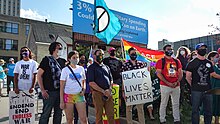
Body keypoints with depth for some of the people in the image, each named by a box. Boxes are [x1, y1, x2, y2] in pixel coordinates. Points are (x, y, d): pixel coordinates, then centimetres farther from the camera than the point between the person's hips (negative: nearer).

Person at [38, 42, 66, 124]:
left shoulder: (62, 61, 11)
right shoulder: (47, 59, -3)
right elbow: (39, 75, -5)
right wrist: (42, 90, -11)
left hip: (60, 91, 5)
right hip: (49, 92, -5)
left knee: (58, 113, 13)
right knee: (46, 113, 1)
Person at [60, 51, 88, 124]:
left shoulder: (81, 69, 7)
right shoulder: (65, 70, -1)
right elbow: (62, 86, -2)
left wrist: (83, 90, -3)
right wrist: (61, 101, -7)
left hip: (79, 95, 2)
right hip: (68, 95, -2)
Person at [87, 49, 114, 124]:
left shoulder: (106, 67, 18)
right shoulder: (91, 67, 1)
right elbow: (91, 83, -9)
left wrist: (109, 89, -1)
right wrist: (103, 91, -13)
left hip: (108, 93, 5)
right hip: (98, 93, -4)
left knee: (111, 114, 5)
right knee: (99, 115, 4)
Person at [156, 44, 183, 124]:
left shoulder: (177, 61, 12)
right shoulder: (161, 61, -2)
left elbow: (180, 73, 12)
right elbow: (159, 74, -9)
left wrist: (177, 82, -5)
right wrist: (168, 83, -15)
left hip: (176, 86, 5)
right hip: (165, 86, -4)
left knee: (176, 104, 13)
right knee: (163, 104, 4)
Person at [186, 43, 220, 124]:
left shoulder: (209, 63, 12)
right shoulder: (192, 63, -4)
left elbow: (213, 74, 19)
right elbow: (188, 77, -3)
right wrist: (193, 85, -3)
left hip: (208, 90, 5)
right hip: (196, 91, -5)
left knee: (209, 110, 14)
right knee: (195, 110, 4)